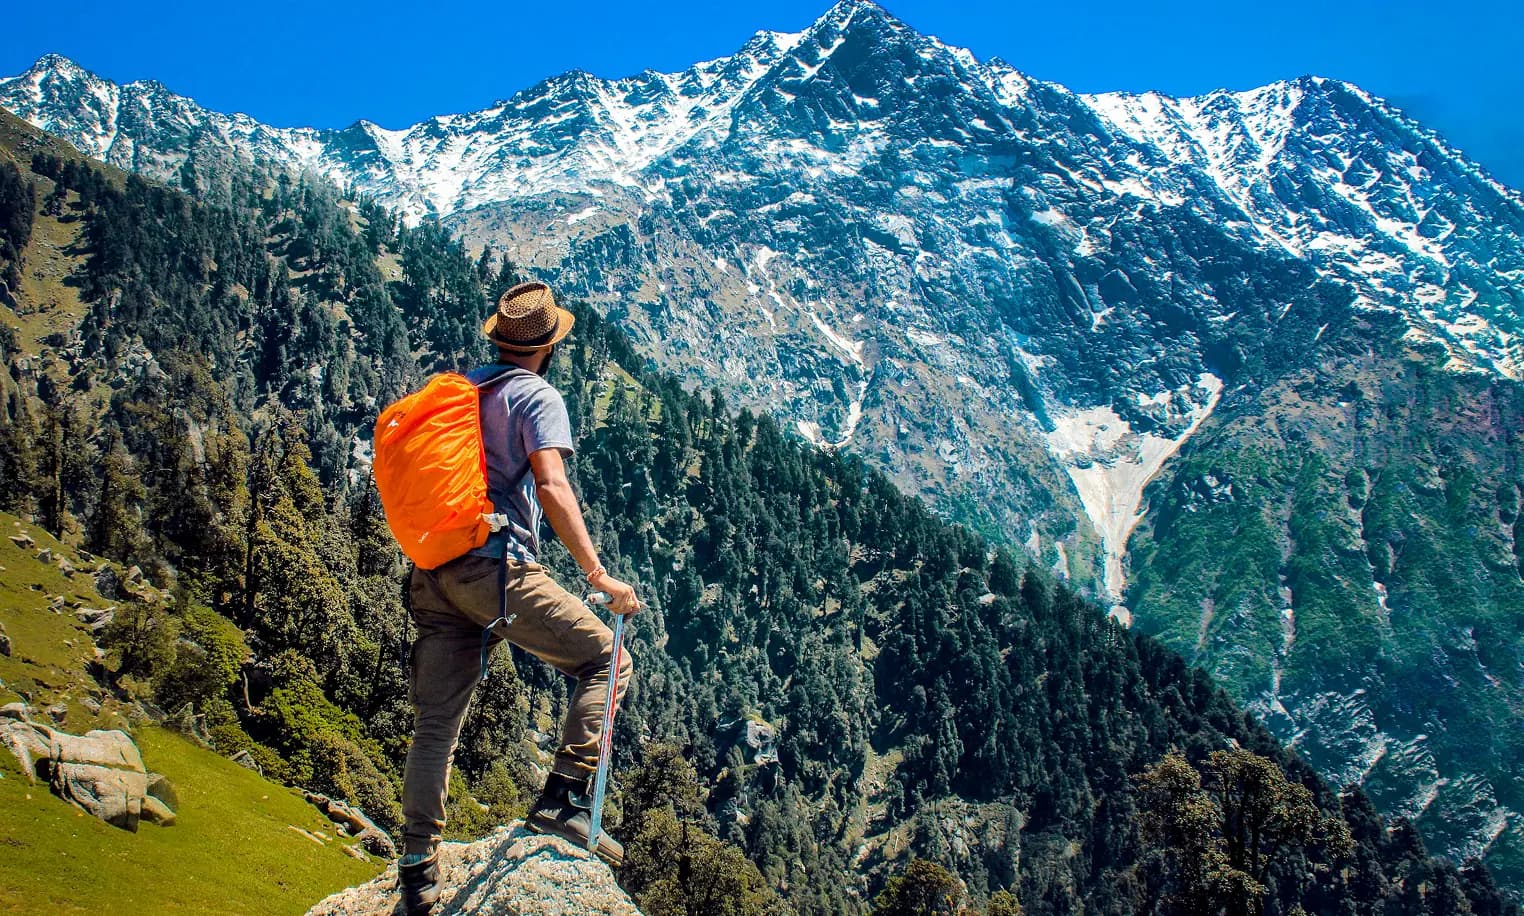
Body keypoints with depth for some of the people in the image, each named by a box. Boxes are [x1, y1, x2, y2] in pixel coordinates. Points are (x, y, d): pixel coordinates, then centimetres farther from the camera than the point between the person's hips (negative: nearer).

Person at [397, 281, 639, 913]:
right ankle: (563, 799, -5)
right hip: (496, 568, -7)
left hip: (433, 572, 7)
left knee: (435, 726, 11)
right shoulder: (537, 396, -2)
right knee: (606, 661, 6)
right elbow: (552, 486, -17)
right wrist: (598, 574, -18)